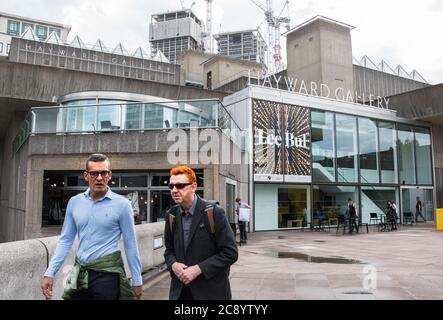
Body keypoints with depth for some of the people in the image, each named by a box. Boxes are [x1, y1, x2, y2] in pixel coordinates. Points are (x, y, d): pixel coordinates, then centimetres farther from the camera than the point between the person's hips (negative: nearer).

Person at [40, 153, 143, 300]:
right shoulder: (74, 202, 2)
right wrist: (49, 273, 1)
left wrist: (137, 281, -3)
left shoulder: (122, 204, -9)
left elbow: (130, 245, -6)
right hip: (80, 273, 4)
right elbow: (65, 240, 7)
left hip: (107, 273, -4)